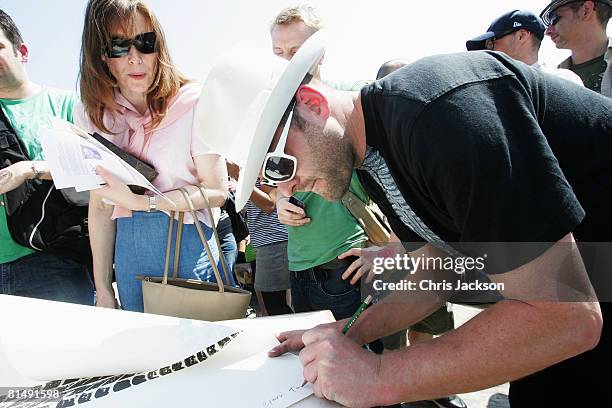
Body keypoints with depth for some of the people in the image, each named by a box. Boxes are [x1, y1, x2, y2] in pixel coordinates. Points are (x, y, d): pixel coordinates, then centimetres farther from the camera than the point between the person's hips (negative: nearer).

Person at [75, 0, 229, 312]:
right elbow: (99, 205, 5)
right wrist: (103, 289, 4)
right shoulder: (91, 114, 4)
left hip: (194, 240, -3)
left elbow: (216, 192, -11)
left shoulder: (193, 102, -10)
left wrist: (142, 201, -22)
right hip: (130, 249, 4)